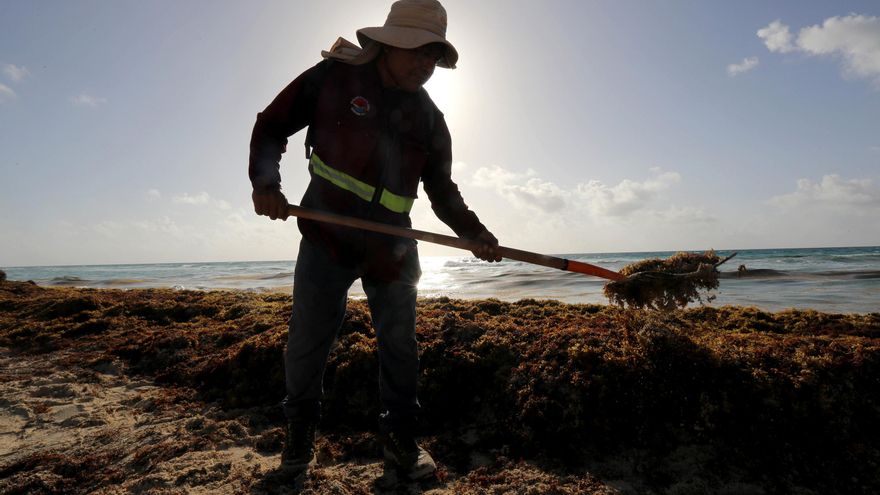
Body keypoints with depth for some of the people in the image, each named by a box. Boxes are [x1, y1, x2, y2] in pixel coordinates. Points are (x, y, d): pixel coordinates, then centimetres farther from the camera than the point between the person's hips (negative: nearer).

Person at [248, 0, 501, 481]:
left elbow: (442, 190, 11)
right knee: (307, 339, 4)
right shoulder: (333, 77, -2)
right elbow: (272, 125, 4)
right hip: (327, 235, -2)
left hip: (392, 246, 3)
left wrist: (474, 232, -4)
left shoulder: (430, 120, 6)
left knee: (400, 342, 5)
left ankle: (400, 439, 25)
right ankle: (300, 433, 30)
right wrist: (265, 180, -14)